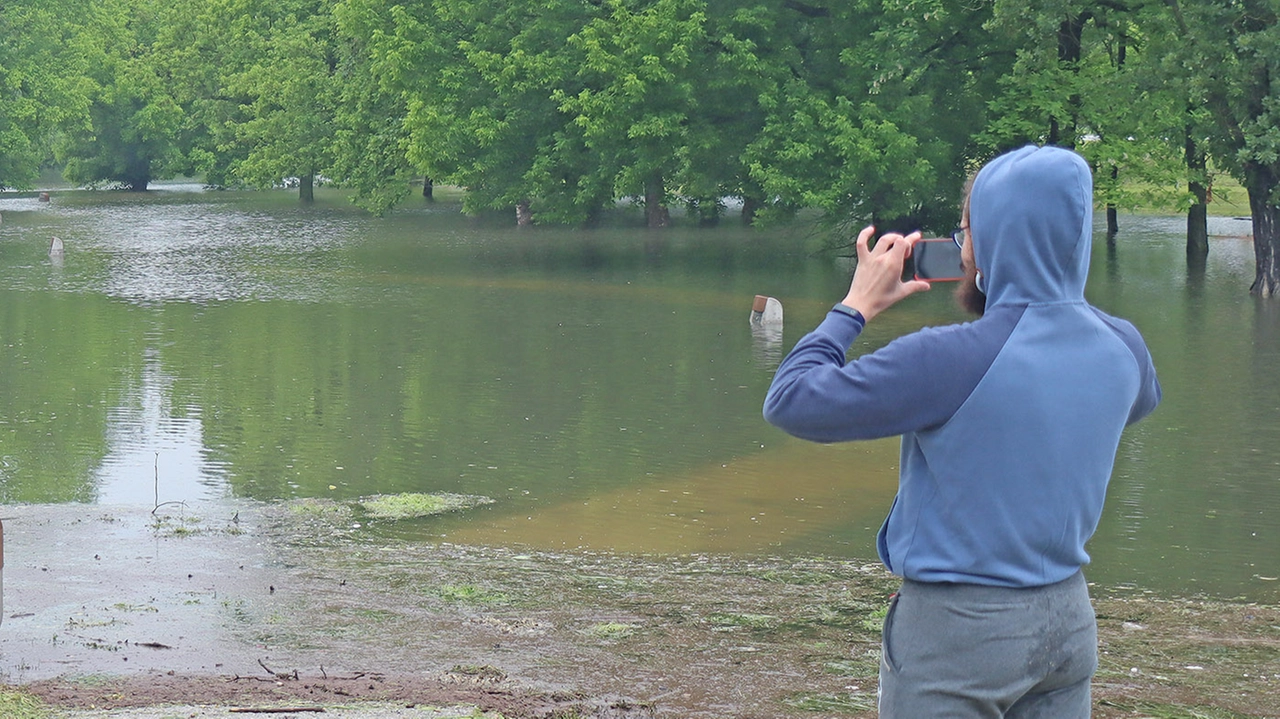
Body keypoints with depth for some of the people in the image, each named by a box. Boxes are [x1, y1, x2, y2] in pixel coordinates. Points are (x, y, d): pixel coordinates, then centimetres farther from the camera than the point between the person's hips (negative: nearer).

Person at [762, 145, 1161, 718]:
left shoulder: (950, 359, -22)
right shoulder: (1122, 349, -3)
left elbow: (790, 403, -17)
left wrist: (856, 307, -4)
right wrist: (1045, 296, 16)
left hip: (957, 629, -6)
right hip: (1069, 620, 6)